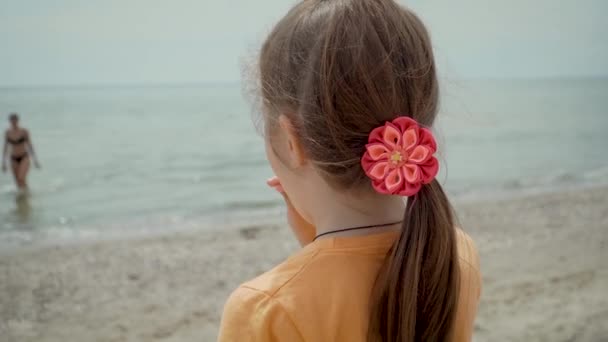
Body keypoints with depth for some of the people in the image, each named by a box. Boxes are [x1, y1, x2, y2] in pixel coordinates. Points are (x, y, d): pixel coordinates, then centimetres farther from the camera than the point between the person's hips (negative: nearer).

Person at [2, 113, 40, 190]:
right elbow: (5, 147, 5)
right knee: (18, 183, 5)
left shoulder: (24, 131, -9)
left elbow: (30, 145, -4)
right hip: (14, 159, 3)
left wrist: (35, 160, -4)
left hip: (24, 158, -3)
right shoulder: (7, 132, -1)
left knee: (21, 179, -23)